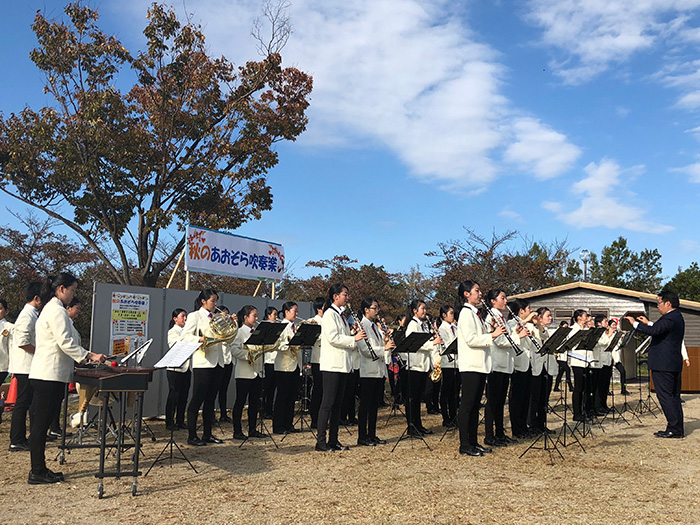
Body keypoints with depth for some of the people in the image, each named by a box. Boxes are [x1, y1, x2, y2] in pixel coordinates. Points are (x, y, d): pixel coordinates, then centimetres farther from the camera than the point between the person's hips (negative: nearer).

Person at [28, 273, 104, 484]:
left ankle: (39, 470, 17)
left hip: (47, 375, 10)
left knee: (41, 423, 11)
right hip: (49, 375, -10)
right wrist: (89, 356, -16)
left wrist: (86, 356, 21)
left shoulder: (51, 308, 20)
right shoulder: (57, 310, -13)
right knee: (41, 423, -4)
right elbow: (65, 342, -20)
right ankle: (37, 473, 3)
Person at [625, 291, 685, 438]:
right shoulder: (678, 317, 15)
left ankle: (674, 429, -3)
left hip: (663, 365, -10)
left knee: (665, 396, -5)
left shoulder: (669, 318, -19)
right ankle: (678, 428, 19)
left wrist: (635, 323, -18)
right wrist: (648, 322, 27)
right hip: (675, 363, 10)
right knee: (674, 397, 14)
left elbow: (652, 331, -30)